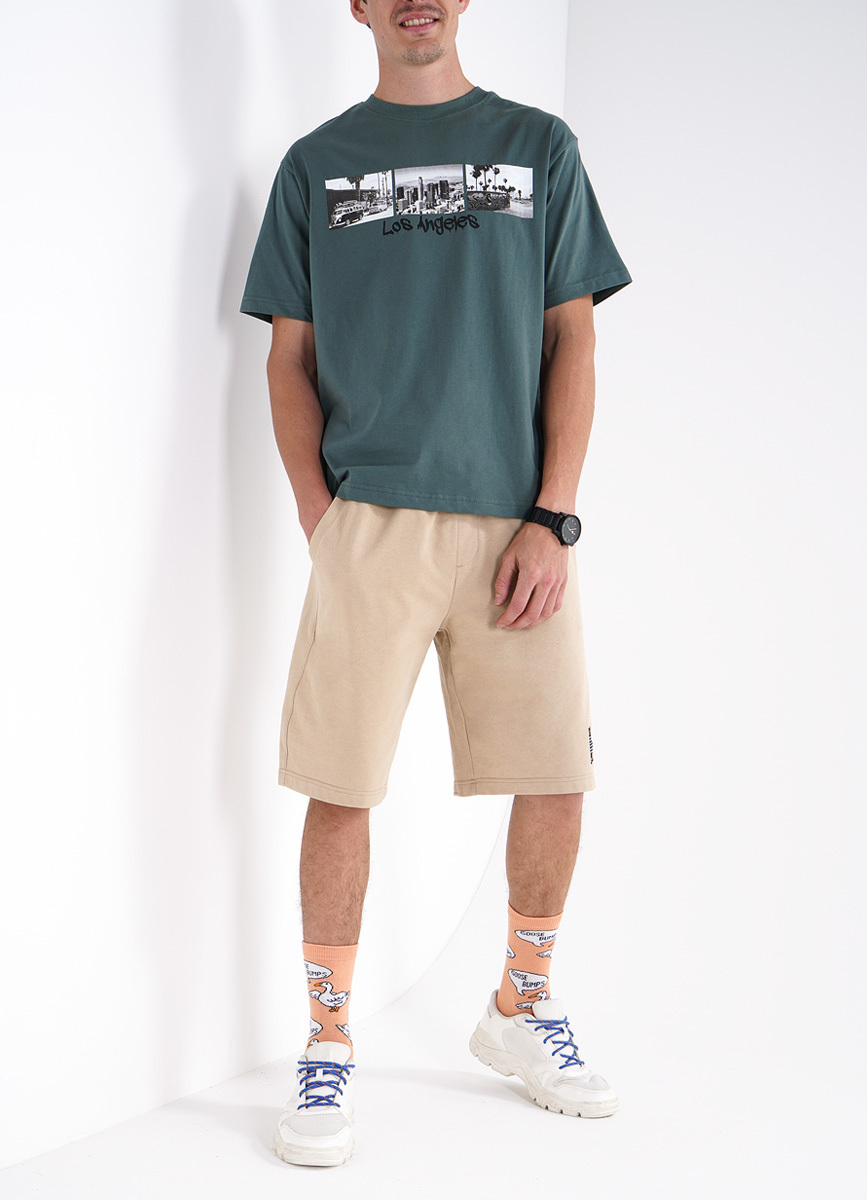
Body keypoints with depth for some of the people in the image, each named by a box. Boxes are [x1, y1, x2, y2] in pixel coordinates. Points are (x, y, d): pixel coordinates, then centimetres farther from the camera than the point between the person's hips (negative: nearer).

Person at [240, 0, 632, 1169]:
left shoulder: (539, 146, 10)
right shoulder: (315, 164, 11)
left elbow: (573, 342, 5)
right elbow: (290, 356, 10)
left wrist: (552, 520, -4)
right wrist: (317, 514, -3)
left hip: (518, 520, 1)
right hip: (370, 516, -1)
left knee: (558, 776, 3)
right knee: (340, 786, -3)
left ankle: (521, 1006, 25)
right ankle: (329, 1044, 11)